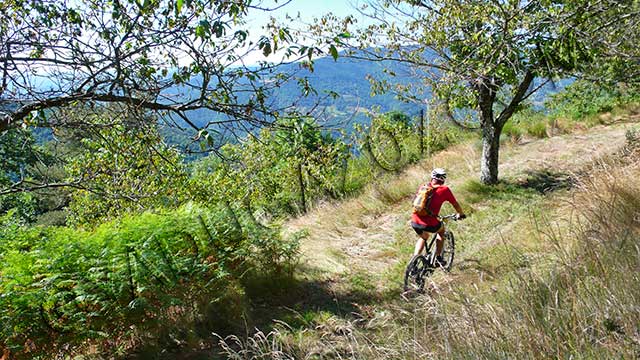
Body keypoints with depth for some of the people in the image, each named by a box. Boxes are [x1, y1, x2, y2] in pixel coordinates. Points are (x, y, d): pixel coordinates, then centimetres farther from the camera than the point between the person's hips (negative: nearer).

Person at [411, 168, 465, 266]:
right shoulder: (444, 189, 1)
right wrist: (461, 214, 34)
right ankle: (438, 257, 29)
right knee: (441, 229, 30)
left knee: (423, 237, 34)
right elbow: (456, 205, 12)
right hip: (429, 224, -4)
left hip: (415, 222, 4)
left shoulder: (423, 186, 13)